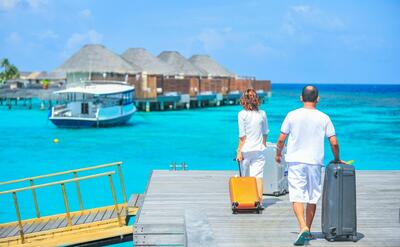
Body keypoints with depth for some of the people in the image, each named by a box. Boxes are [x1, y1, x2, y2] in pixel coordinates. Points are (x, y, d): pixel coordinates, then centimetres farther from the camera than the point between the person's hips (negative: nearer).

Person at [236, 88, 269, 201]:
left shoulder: (242, 114, -9)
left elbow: (242, 136, -11)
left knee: (245, 178, 10)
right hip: (259, 149, 2)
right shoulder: (262, 113, 1)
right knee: (258, 177, 3)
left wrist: (239, 151, -6)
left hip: (246, 150, -2)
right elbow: (265, 132, 10)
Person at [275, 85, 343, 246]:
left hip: (295, 161, -1)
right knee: (312, 198, 13)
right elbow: (334, 143, -1)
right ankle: (308, 231, 23)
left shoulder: (292, 115, -2)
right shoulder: (324, 118, 0)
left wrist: (278, 154, 18)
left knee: (297, 197, -3)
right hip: (315, 162, 1)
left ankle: (303, 228, -21)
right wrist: (336, 159, 16)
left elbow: (281, 139, 0)